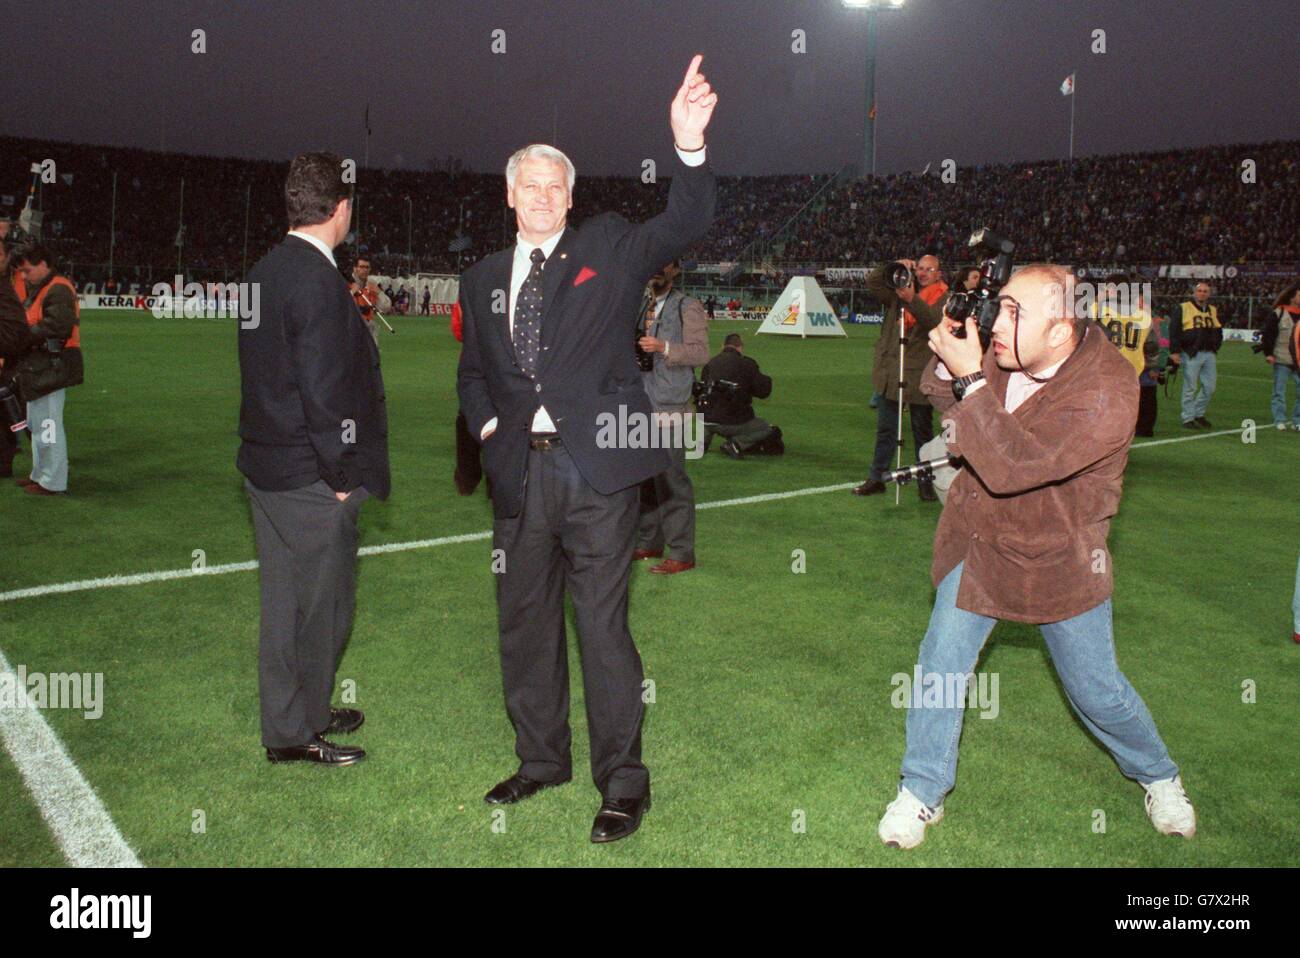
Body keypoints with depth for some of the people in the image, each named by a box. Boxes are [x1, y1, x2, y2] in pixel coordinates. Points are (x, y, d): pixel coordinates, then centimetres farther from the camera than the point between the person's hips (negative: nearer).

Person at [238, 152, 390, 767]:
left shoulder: (265, 271, 8)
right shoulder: (320, 281, -20)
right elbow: (324, 391, -22)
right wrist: (342, 475, -13)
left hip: (265, 464, 9)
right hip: (311, 481, -9)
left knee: (285, 600, 19)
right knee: (322, 605, 6)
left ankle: (300, 713, 35)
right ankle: (296, 733, 19)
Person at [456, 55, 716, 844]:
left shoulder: (608, 248, 5)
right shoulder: (485, 278, 15)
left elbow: (687, 223, -8)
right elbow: (473, 370, 24)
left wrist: (690, 143, -24)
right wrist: (487, 424, 4)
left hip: (597, 466, -4)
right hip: (520, 472, 5)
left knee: (603, 623, -2)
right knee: (524, 620, 14)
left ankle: (623, 781, 12)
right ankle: (542, 760, 33)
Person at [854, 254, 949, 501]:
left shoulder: (944, 298, -2)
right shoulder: (900, 289, 10)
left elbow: (936, 323, -21)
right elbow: (872, 282, 3)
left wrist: (912, 300, -29)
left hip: (919, 375, -4)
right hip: (890, 370, 4)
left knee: (923, 430, 8)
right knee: (885, 429, 11)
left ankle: (926, 483, 16)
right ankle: (876, 478, 19)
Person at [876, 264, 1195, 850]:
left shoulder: (1106, 388, -28)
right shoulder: (1005, 357, -11)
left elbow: (1011, 466, -35)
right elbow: (959, 430, 3)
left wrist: (968, 379, -33)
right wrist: (946, 359, -13)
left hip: (1060, 557, -4)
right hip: (978, 541, 4)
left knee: (1096, 689, 9)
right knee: (941, 663, -1)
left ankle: (1159, 778, 40)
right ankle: (922, 792, 19)